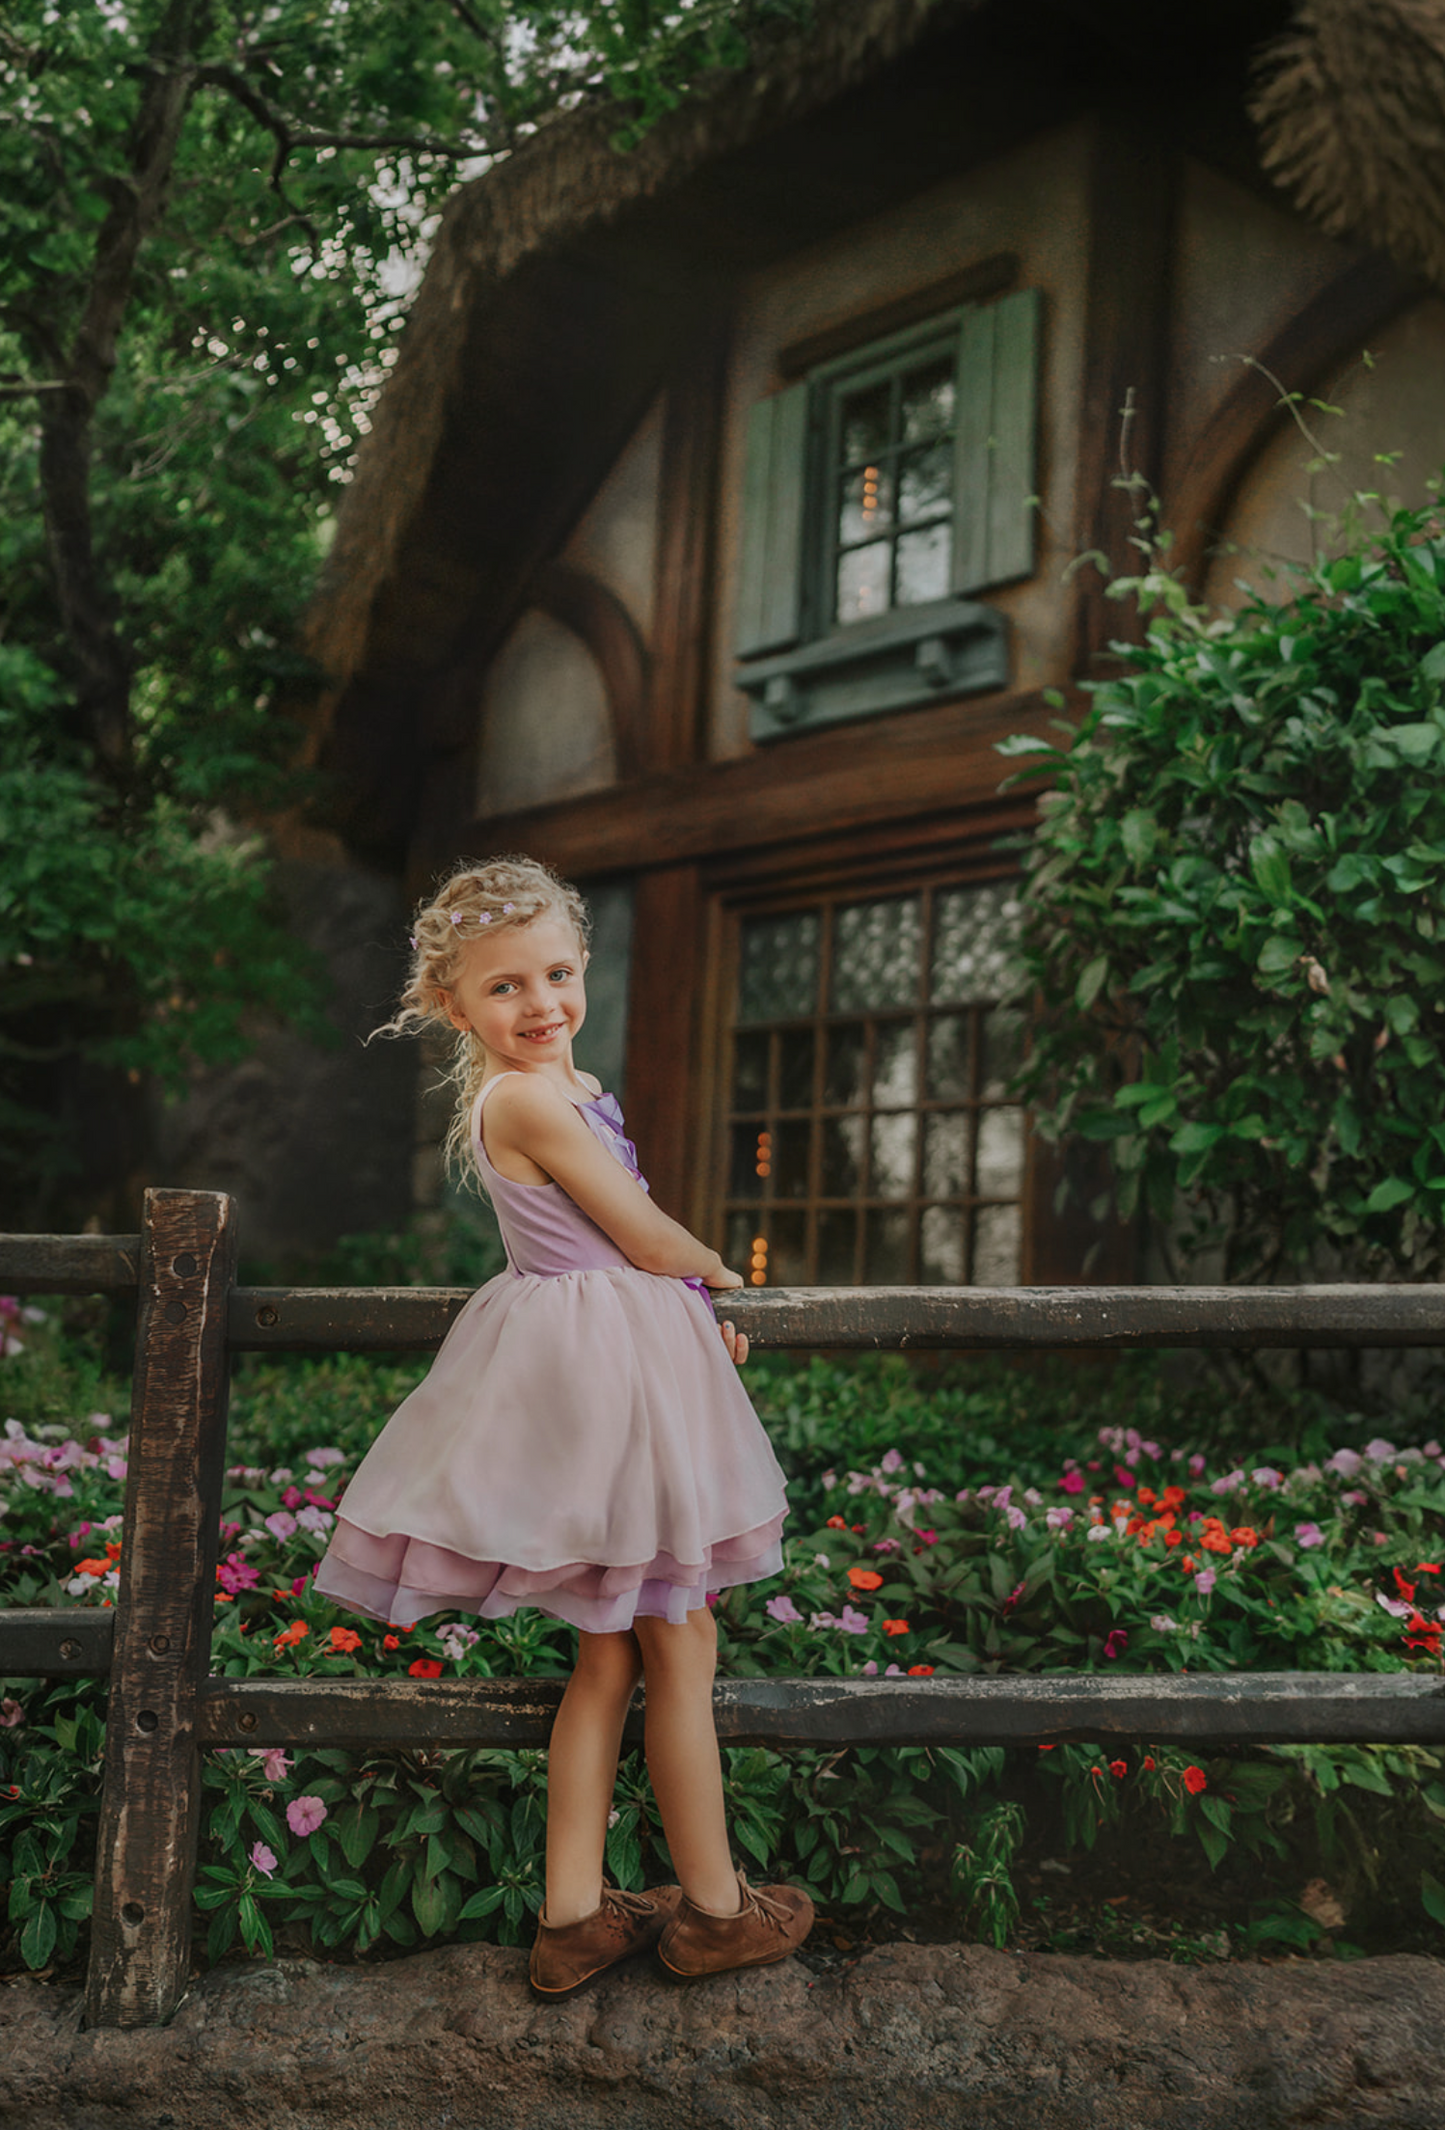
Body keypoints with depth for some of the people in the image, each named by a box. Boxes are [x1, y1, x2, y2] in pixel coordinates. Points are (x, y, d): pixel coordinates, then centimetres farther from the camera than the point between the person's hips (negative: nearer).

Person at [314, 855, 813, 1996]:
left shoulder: (564, 1086, 14)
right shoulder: (530, 1097, -17)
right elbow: (645, 1237, -13)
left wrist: (690, 1300, 9)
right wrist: (718, 1273, 5)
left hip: (601, 1364, 10)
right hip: (609, 1368, -10)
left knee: (612, 1656, 15)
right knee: (682, 1646, 5)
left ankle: (572, 1915, 22)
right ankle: (713, 1907, 21)